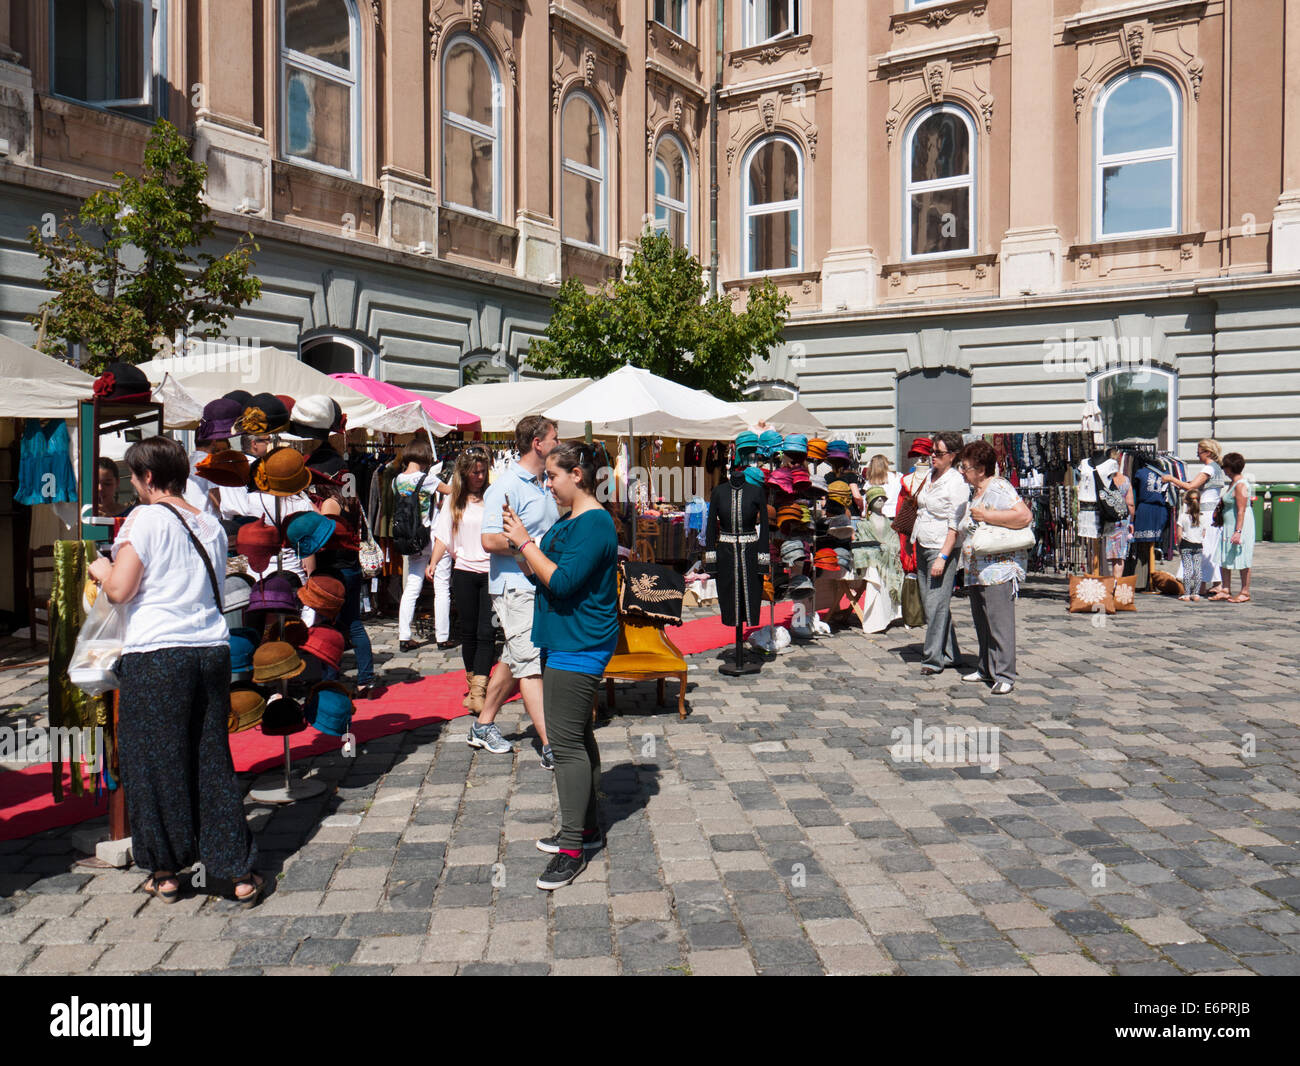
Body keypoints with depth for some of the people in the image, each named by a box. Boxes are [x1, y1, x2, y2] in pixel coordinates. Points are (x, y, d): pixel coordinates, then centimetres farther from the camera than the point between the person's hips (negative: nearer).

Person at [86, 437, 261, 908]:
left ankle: (165, 872, 20)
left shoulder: (145, 518, -7)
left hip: (154, 655, -5)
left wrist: (100, 569, 10)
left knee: (155, 763, 9)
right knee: (212, 762, 11)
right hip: (212, 650, 6)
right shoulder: (211, 525, 12)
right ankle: (239, 872, 11)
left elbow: (120, 590, -10)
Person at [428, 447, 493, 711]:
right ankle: (474, 684, 23)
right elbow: (443, 536, 10)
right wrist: (433, 562, -4)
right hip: (464, 572, 3)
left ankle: (478, 692, -12)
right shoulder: (454, 501, 10)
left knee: (486, 633, -9)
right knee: (469, 632, 9)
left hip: (491, 572, -3)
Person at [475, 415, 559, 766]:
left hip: (541, 585, 9)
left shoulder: (542, 485, 16)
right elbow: (491, 540, -22)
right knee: (531, 664, -10)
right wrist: (536, 546, -18)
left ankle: (483, 726, 31)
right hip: (515, 587, -9)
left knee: (514, 660, 17)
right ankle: (551, 747, -11)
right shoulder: (507, 486, -14)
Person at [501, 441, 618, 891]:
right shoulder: (570, 520, 15)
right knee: (577, 735, 16)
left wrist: (526, 542, -18)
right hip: (567, 643, 11)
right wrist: (521, 541, 3)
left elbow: (562, 582, -25)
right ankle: (586, 827, 28)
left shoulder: (594, 524, -17)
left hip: (577, 648, -11)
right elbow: (543, 574, 16)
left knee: (566, 740, -8)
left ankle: (573, 847, -2)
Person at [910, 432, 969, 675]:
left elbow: (955, 526, -15)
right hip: (922, 547, 8)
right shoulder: (928, 476, 12)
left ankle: (934, 658, -5)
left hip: (942, 549, -8)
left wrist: (942, 557, -19)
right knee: (929, 603, 9)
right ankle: (949, 653, 18)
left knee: (937, 604, -9)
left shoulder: (957, 484, -10)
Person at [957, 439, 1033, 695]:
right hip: (977, 571, 10)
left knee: (1000, 622, -10)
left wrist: (987, 516, -20)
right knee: (982, 622, 14)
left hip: (999, 567, -10)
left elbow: (1024, 516, -24)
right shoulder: (975, 491, 19)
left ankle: (1004, 675, -7)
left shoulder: (998, 488, -11)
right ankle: (986, 669, 23)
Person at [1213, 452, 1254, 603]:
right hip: (1229, 526, 10)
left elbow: (1241, 511, -21)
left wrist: (1238, 531, -25)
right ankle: (1226, 590, 14)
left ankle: (1245, 593, 5)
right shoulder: (1233, 483, 13)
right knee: (1225, 559, 9)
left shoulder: (1240, 485, -17)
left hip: (1239, 527, -10)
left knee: (1242, 561, -2)